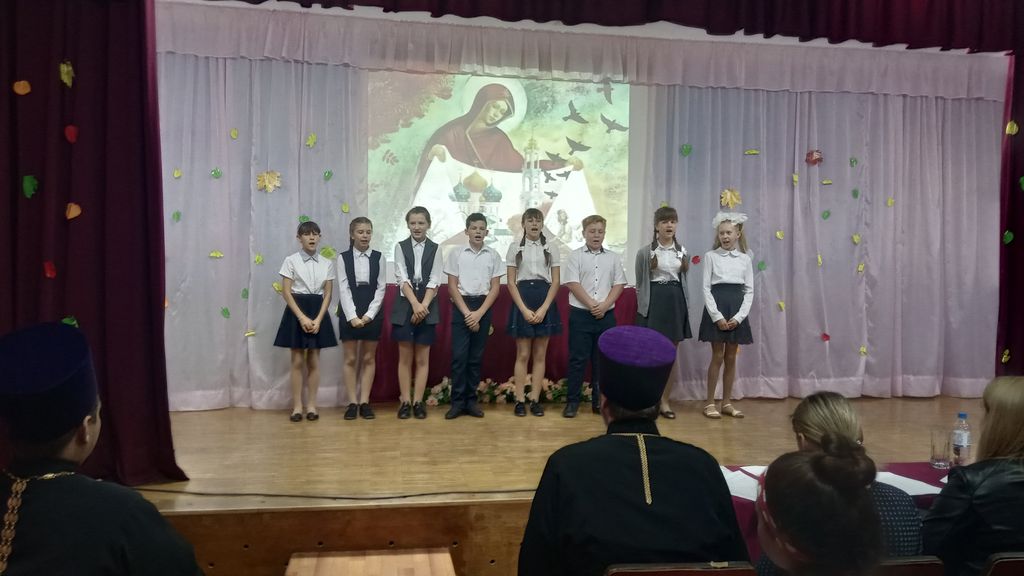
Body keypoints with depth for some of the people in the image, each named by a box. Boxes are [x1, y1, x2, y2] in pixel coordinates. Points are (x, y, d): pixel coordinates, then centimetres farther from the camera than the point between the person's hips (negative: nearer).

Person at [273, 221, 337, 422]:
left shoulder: (327, 263, 5)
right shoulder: (291, 261, -3)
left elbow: (327, 294, 2)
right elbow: (286, 292, -7)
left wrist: (318, 319, -10)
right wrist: (302, 317, -16)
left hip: (318, 311, 2)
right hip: (297, 310, -2)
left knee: (314, 361, 5)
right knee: (298, 361, 1)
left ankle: (311, 405, 13)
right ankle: (297, 406, 9)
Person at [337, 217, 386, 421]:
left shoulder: (378, 258, 2)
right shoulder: (343, 258, -1)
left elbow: (381, 288, -1)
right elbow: (343, 289, -6)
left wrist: (369, 314, -11)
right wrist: (352, 316, -16)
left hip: (372, 314, 1)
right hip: (349, 314, -1)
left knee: (369, 358, 5)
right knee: (350, 359, 3)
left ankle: (365, 402, 11)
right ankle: (352, 402, 10)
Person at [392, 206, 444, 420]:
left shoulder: (435, 249, 4)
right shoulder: (400, 247, 3)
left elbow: (434, 281, -4)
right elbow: (402, 278, -6)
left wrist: (423, 306, -16)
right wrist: (415, 304, -18)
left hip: (427, 308, 0)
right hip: (404, 306, 0)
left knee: (422, 358, 4)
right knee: (405, 357, 4)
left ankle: (418, 402, 10)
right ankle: (405, 401, 10)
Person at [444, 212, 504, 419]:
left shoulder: (493, 256, 4)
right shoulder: (456, 254, 1)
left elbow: (495, 288, 2)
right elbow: (452, 286, 0)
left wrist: (479, 313, -8)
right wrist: (467, 312, -9)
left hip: (483, 307, 2)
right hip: (460, 306, -1)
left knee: (476, 357, 5)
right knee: (459, 355, -6)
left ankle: (470, 400, 12)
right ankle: (457, 402, 1)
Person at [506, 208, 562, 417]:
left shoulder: (551, 249, 7)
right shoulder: (515, 248, 4)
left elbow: (555, 282, 3)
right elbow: (511, 282, 0)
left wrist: (543, 309, -10)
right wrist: (524, 309, -11)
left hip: (545, 300, 1)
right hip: (522, 300, -1)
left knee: (540, 355, 5)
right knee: (522, 354, 1)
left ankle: (535, 400, 11)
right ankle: (520, 400, 7)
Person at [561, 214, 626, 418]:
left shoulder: (613, 257, 9)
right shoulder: (575, 256, 0)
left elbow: (619, 284, 5)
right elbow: (572, 283, -8)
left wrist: (605, 305, -9)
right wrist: (591, 305, -14)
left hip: (606, 315, 3)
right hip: (581, 314, -3)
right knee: (578, 358, 0)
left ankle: (599, 401, 16)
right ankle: (572, 401, 7)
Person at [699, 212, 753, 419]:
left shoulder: (745, 258, 6)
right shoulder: (711, 256, -1)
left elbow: (749, 290, 5)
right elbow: (706, 288, -5)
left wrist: (739, 316, -8)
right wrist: (717, 316, -13)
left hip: (737, 310, 3)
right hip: (716, 309, -3)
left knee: (731, 357, 8)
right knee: (718, 356, -1)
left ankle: (727, 402, 17)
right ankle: (710, 402, 9)